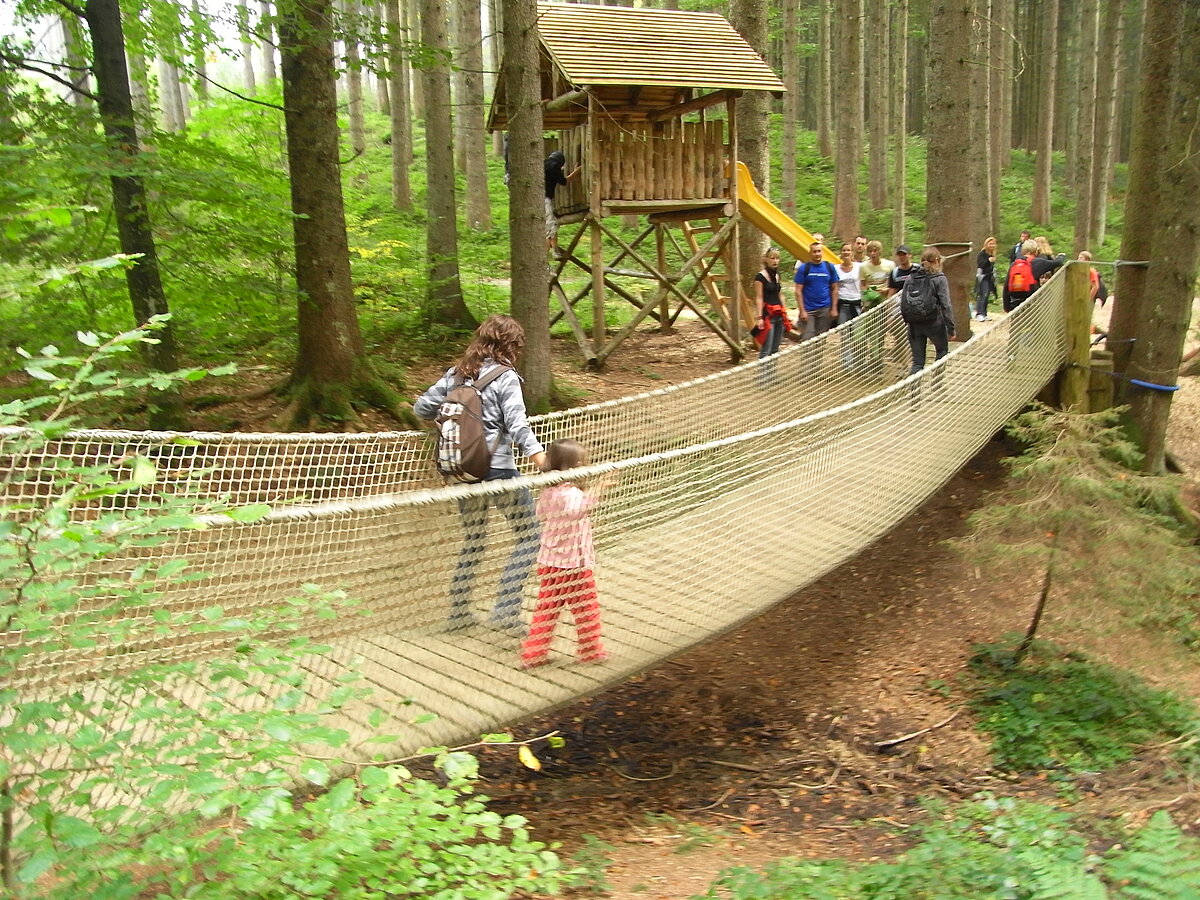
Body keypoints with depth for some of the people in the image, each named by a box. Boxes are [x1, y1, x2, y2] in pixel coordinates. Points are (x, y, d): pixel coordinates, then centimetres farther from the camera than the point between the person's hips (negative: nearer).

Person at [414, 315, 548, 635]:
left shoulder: (456, 373, 7)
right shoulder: (505, 377, -10)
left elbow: (422, 408, 10)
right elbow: (517, 424, -20)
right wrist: (538, 454, -26)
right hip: (497, 469, -6)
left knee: (473, 539, 21)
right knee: (528, 535, 6)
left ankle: (458, 612, 26)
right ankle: (505, 613, 1)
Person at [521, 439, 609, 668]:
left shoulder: (548, 493, 3)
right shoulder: (570, 494, -23)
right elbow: (576, 509, -45)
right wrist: (596, 489, -54)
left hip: (549, 562, 8)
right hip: (574, 563, -7)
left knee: (546, 609, 15)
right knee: (587, 608, 11)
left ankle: (533, 653, 17)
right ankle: (591, 651, 24)